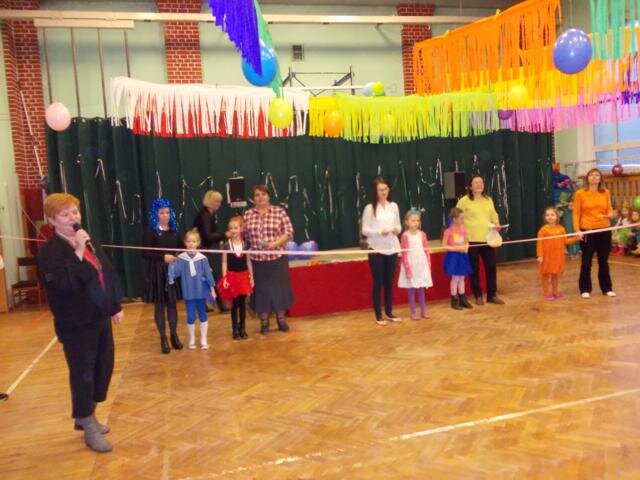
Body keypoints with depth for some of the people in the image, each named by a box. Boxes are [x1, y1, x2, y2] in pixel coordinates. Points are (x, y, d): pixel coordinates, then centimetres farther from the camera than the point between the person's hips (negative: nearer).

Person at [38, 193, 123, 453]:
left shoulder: (90, 241, 8)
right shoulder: (50, 252, -15)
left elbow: (108, 273, 15)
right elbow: (63, 285, -29)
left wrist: (116, 306, 16)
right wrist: (78, 253, -28)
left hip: (100, 319, 8)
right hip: (75, 325, -8)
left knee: (104, 368, 15)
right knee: (83, 374, 2)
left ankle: (87, 416, 35)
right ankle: (88, 426, 20)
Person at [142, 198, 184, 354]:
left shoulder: (174, 230, 8)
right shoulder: (150, 232, -7)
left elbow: (182, 248, 16)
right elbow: (145, 253, -13)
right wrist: (163, 257, -22)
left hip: (173, 271, 4)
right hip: (157, 273, -4)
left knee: (172, 303, 10)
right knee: (159, 305, 5)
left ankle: (174, 335, 21)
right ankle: (163, 338, 15)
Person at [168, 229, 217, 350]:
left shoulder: (202, 259, -8)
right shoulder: (181, 259, -6)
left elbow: (208, 274, -3)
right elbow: (174, 270, -17)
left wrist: (212, 289, 0)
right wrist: (170, 266, -38)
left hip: (201, 291, 0)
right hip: (188, 293, 0)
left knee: (202, 315, 11)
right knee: (190, 317, 8)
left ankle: (203, 339, 25)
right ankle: (192, 339, 26)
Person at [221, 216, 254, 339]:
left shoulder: (245, 244, 1)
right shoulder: (226, 244, -5)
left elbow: (248, 261, 6)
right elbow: (224, 262, -3)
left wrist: (251, 277, 5)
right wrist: (225, 278, -9)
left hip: (244, 275, 2)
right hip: (232, 276, -2)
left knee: (243, 303, 9)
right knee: (234, 303, 3)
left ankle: (242, 328, 20)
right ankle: (235, 329, 14)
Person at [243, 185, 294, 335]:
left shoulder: (279, 211, -2)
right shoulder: (248, 214, 4)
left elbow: (289, 232, -5)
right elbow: (244, 235, 8)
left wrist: (274, 244, -17)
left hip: (278, 258, -1)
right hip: (257, 260, 1)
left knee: (279, 288, 7)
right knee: (261, 290, 8)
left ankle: (281, 320, 24)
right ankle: (264, 322, 22)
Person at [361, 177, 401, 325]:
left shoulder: (394, 206, 5)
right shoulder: (370, 208, -7)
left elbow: (398, 225, 13)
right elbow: (364, 230, -7)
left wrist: (397, 230, -10)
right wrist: (379, 232, -21)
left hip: (392, 249, 4)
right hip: (376, 250, -4)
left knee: (389, 282, 12)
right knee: (378, 282, 3)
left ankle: (389, 313, 25)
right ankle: (378, 315, 13)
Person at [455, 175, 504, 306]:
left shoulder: (488, 200, 12)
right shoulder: (464, 201, -5)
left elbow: (494, 214, 22)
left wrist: (497, 223, 2)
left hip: (488, 239, 5)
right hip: (472, 240, -5)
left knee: (491, 267, 7)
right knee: (475, 269, 4)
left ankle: (492, 295, 19)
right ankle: (478, 296, 16)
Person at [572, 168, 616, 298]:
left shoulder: (605, 192, 4)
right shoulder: (580, 193, -5)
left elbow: (609, 210, 10)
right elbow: (576, 213, -5)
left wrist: (610, 215, -14)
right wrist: (577, 229, -14)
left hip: (604, 230, 3)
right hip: (587, 231, -3)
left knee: (603, 261, 12)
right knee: (586, 262, 4)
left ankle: (607, 288, 24)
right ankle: (585, 289, 14)